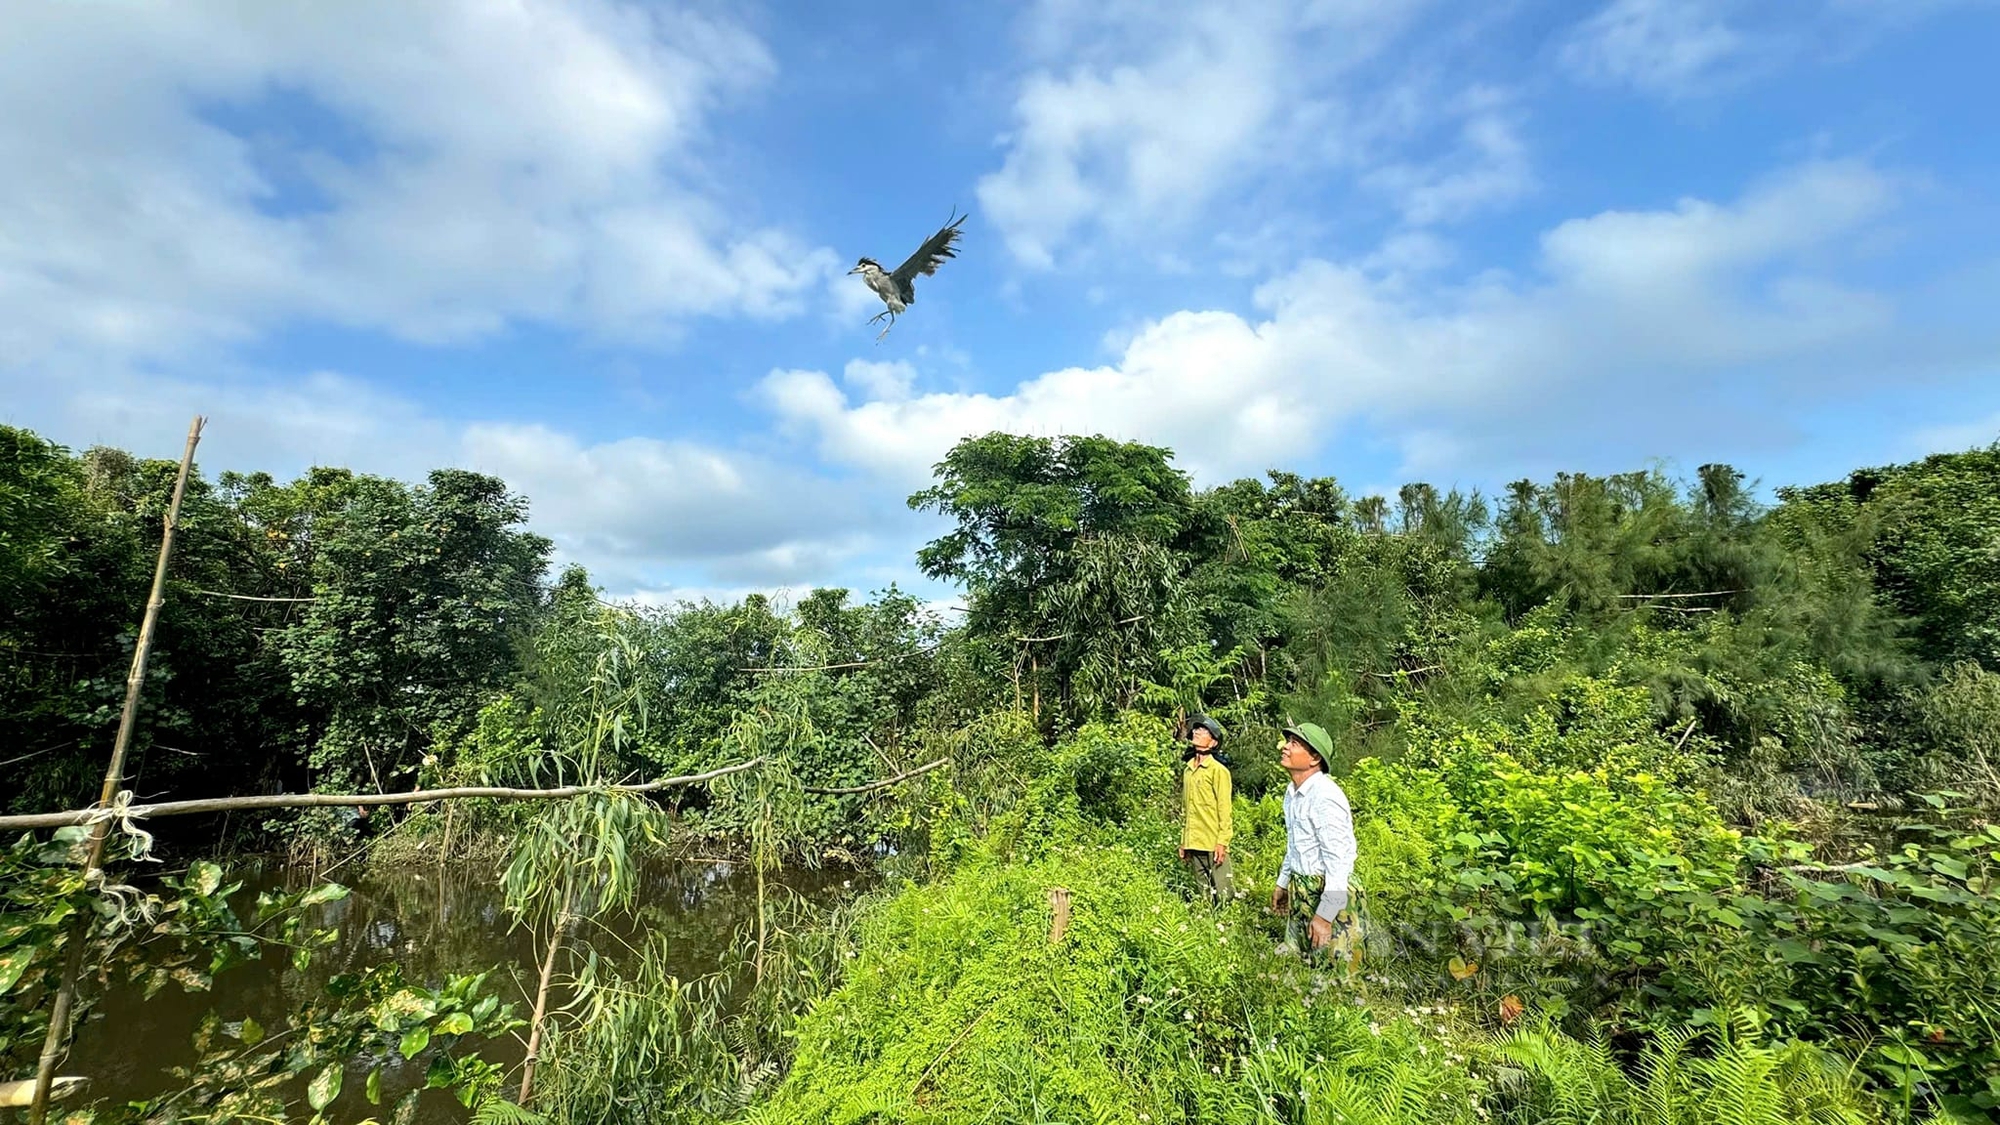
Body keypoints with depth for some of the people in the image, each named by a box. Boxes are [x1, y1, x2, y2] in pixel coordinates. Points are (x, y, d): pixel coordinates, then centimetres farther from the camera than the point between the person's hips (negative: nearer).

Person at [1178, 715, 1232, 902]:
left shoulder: (1218, 770, -7)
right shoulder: (1188, 770, 11)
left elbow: (1224, 810, -8)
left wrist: (1222, 843, -13)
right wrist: (1183, 842, 15)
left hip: (1213, 844, -6)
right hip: (1193, 844, 6)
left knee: (1223, 896, -2)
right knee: (1204, 895, 13)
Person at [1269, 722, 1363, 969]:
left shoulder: (1324, 796, -24)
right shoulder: (1292, 791, 5)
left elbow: (1339, 859, -24)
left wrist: (1325, 915, -24)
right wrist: (1282, 883, 25)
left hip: (1327, 893, -9)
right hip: (1299, 891, 9)